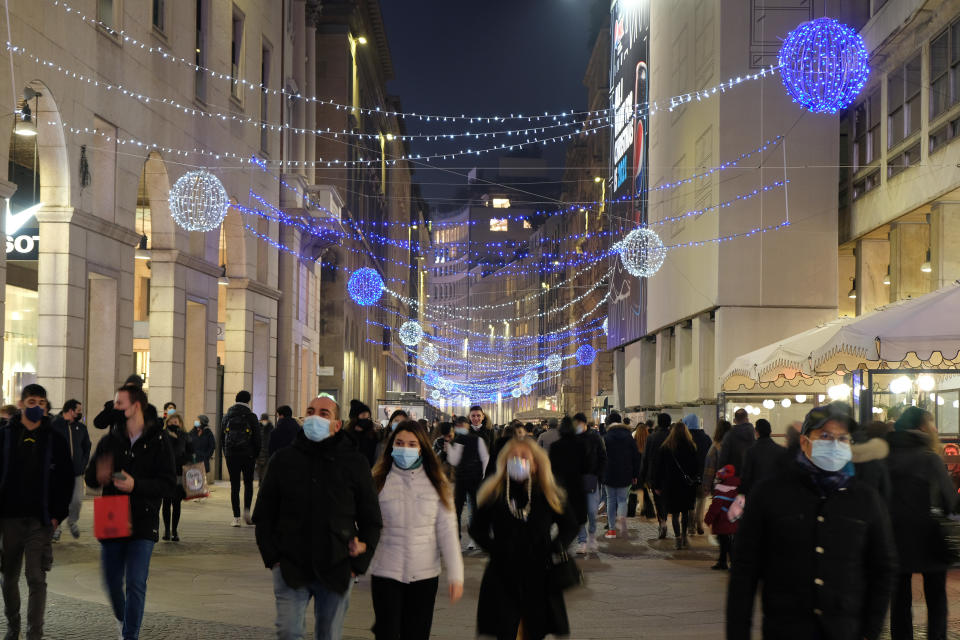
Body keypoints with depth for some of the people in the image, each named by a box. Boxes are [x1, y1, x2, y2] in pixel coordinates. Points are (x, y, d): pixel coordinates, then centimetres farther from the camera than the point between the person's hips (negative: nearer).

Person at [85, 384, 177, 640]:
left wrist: (136, 485, -21)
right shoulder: (109, 440, 6)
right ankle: (122, 619, 41)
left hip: (143, 524, -3)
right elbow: (89, 477, 9)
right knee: (112, 581, 13)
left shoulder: (158, 441, -4)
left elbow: (169, 485, -7)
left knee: (136, 585, -7)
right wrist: (100, 475, -15)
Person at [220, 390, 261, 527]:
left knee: (234, 486, 4)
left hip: (231, 455, 2)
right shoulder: (251, 417, -4)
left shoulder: (227, 416, 4)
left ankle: (236, 518, 1)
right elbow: (257, 438, -3)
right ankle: (247, 510, -5)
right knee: (248, 483, 12)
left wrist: (225, 454, 15)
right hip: (247, 455, -2)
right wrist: (256, 455, 7)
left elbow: (222, 436, 8)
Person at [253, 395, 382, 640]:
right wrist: (272, 558, 0)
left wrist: (359, 563, 1)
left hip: (336, 572, 0)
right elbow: (263, 514, 9)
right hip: (291, 567, 0)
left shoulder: (355, 463, 3)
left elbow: (371, 519, 9)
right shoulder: (283, 459, 4)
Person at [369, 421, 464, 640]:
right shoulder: (378, 481, -2)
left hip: (425, 574, 2)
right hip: (386, 573, -1)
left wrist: (455, 574, -4)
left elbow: (447, 530, 0)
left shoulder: (436, 483, 2)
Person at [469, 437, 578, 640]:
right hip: (503, 576, -1)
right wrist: (494, 547, -9)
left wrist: (555, 547, -6)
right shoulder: (494, 494, 0)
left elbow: (570, 526, 11)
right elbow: (477, 529, 8)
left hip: (539, 576, 1)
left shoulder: (548, 496, 1)